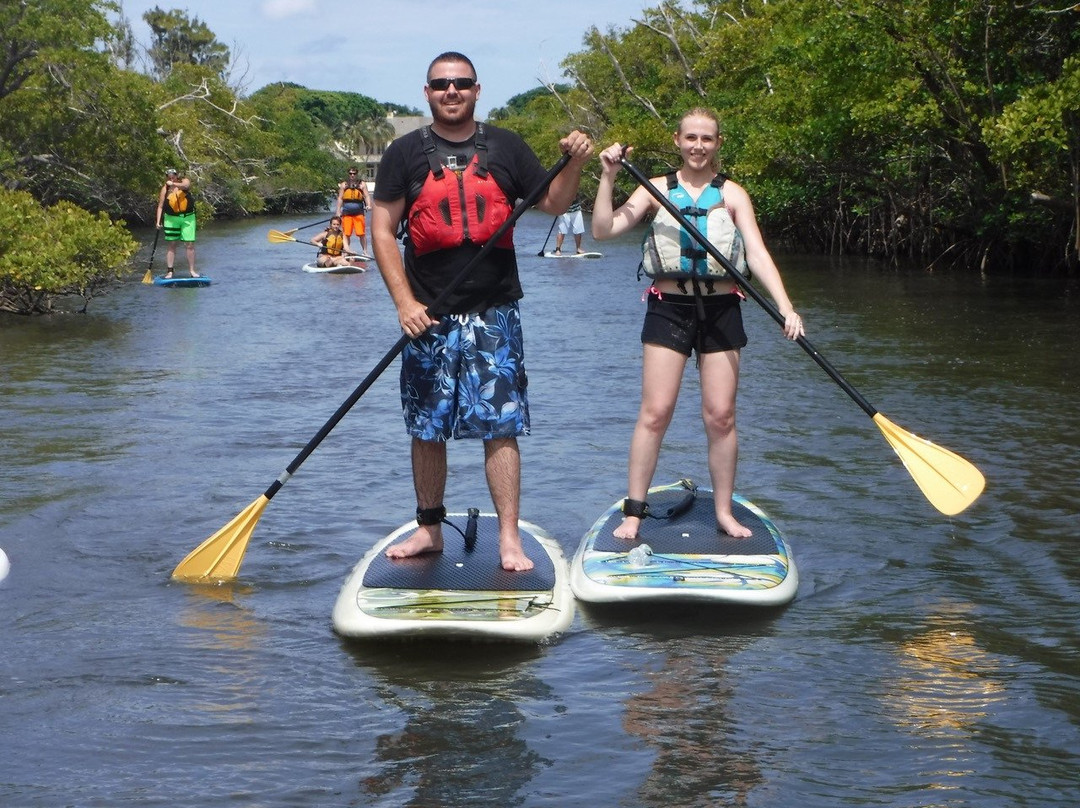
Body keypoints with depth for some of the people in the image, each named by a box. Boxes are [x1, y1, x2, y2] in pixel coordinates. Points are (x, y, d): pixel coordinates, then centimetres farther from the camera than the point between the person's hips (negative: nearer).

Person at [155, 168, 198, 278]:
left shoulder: (184, 181, -1)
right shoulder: (165, 189, -1)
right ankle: (169, 271, 3)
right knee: (171, 245, 1)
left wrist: (173, 184, -43)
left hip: (187, 218, 0)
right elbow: (160, 206, -2)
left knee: (190, 244, -2)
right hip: (171, 218, 0)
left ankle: (192, 270, 5)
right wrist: (158, 221, -11)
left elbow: (185, 185, -27)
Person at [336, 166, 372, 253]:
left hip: (359, 212, -2)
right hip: (346, 212, 2)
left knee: (362, 234, -7)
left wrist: (368, 205, -18)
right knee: (346, 234, 3)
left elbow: (366, 196, 1)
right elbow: (340, 198, 12)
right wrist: (338, 212, 4)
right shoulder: (344, 184, 12)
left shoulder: (362, 184, 8)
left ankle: (365, 251, -1)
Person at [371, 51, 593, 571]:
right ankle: (429, 530, 22)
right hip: (428, 316, 1)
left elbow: (552, 203, 12)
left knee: (501, 426, -4)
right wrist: (405, 302, -7)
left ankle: (510, 539, 0)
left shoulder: (505, 148, 8)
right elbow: (382, 230, 2)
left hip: (494, 313, 0)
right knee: (426, 429, 8)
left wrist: (573, 165, -9)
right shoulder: (405, 153, 5)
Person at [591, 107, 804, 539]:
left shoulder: (732, 194, 3)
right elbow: (603, 230, -3)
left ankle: (724, 512, 14)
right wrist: (607, 179, -13)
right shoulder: (657, 189, 4)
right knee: (654, 413, -4)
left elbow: (757, 254, -7)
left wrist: (785, 308, -18)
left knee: (721, 415, 2)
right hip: (668, 308, -1)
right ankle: (633, 511, 4)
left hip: (720, 310, 1)